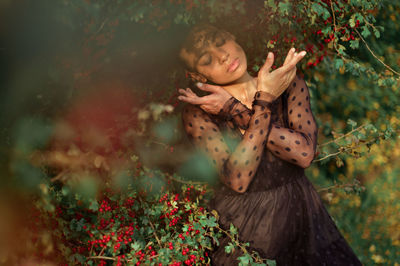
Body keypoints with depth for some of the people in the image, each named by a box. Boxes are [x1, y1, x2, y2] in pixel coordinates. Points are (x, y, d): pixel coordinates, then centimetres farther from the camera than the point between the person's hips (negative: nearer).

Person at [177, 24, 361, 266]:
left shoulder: (289, 85, -3)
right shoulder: (198, 113, -9)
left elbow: (305, 153, -17)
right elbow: (237, 180, -21)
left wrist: (236, 112, -18)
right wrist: (264, 101, -21)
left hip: (299, 216, 2)